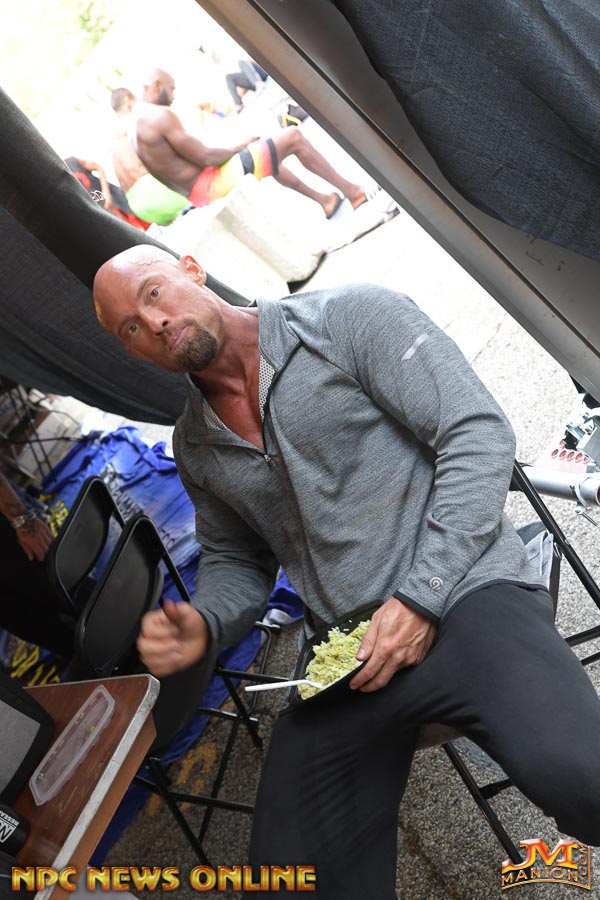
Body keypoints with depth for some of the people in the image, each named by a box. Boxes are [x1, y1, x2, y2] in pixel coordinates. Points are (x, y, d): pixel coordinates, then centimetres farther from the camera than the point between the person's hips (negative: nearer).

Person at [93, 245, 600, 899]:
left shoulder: (350, 317, -3)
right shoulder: (195, 447, 14)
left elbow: (477, 433, -9)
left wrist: (421, 598, -15)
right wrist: (201, 627, 1)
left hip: (461, 594, -4)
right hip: (345, 662, 5)